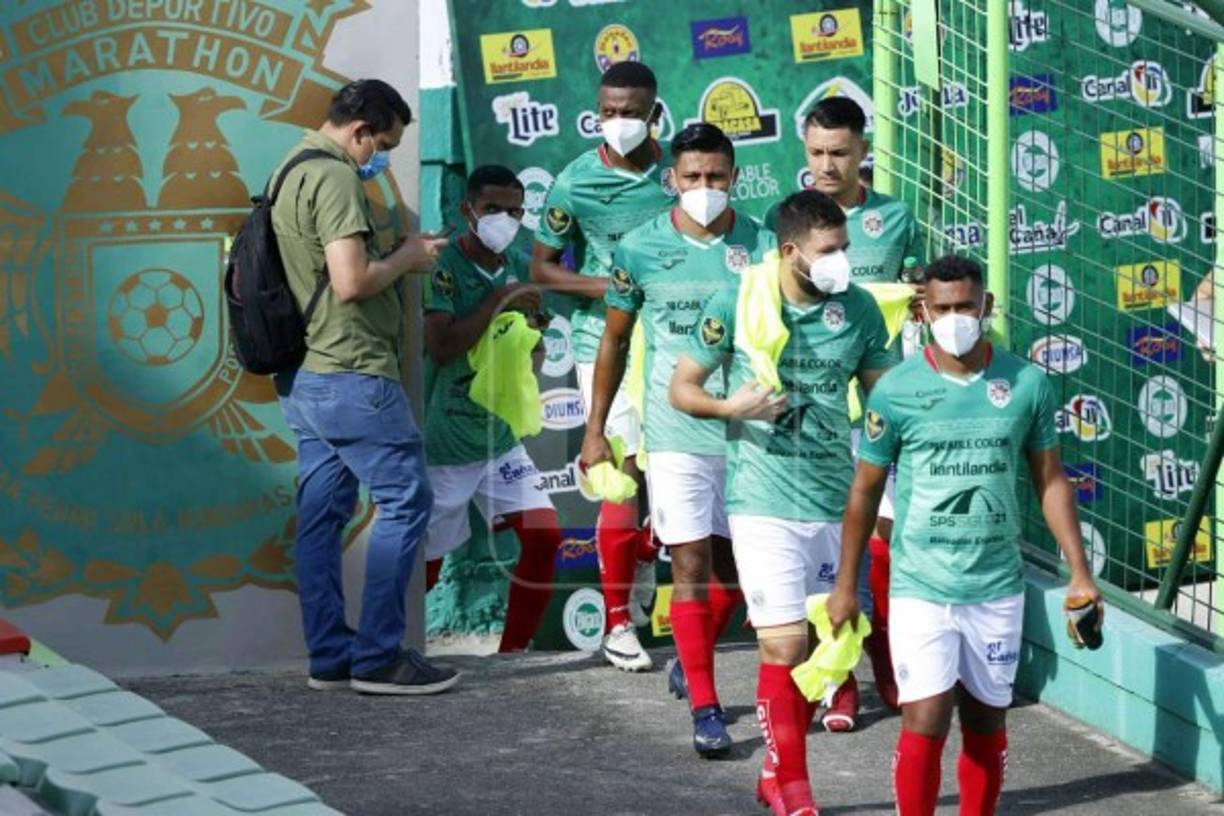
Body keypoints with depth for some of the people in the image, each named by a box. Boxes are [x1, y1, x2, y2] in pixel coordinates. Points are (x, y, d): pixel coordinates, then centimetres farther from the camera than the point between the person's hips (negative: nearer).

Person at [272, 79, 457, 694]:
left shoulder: (294, 171, 16)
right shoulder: (334, 177, -15)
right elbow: (351, 281, -23)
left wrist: (402, 257, 15)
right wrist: (407, 258, -7)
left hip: (305, 378, 10)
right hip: (351, 376, -10)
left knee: (321, 514, 9)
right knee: (405, 501, -4)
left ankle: (330, 656, 12)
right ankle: (377, 656, -3)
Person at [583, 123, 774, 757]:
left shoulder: (762, 247, 0)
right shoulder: (641, 248, -1)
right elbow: (614, 342, 8)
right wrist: (595, 430, 8)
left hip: (747, 431, 2)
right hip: (675, 434, -2)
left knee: (732, 562, 12)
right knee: (691, 563, -6)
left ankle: (692, 659, 38)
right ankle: (705, 706, -2)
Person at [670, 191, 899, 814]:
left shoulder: (859, 309, 1)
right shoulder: (735, 305, -7)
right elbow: (681, 387, 0)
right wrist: (731, 407, -19)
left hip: (834, 499, 4)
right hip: (764, 500, -4)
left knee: (816, 643, 11)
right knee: (783, 643, -9)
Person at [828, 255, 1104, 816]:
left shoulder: (1027, 384, 0)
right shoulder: (896, 390, -5)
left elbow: (1050, 481, 9)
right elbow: (865, 489, 3)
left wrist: (1079, 573, 3)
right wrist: (846, 586, 4)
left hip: (998, 587, 2)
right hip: (921, 587, -2)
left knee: (987, 727, 10)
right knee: (924, 724, -9)